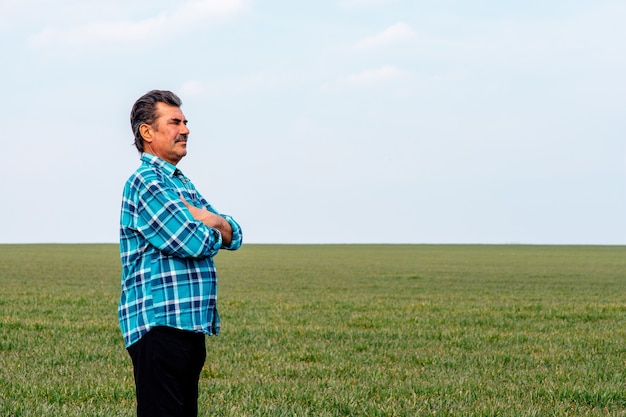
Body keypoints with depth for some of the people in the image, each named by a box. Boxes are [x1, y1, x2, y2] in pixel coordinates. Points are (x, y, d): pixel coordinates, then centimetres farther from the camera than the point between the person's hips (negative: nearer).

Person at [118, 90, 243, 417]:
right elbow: (195, 243, -19)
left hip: (191, 325, 10)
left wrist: (212, 220, -7)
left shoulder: (182, 184, 21)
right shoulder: (146, 182, -11)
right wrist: (212, 229, 4)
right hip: (160, 325, -10)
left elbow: (233, 237, 16)